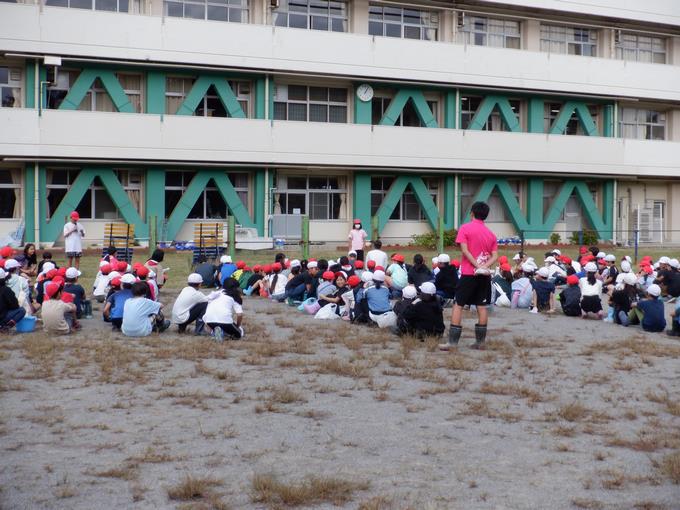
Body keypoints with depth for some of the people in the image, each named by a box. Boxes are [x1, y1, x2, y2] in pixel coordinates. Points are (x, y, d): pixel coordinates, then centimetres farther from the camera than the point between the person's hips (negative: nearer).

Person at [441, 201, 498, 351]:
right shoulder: (491, 234, 11)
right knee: (482, 306, 8)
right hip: (485, 275, 4)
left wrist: (477, 266, -14)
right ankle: (480, 341, 10)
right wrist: (484, 266, -11)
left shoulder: (465, 228, -3)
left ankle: (452, 341, -4)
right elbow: (495, 256, 2)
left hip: (469, 273, -4)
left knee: (458, 305, 0)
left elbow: (464, 250, -14)